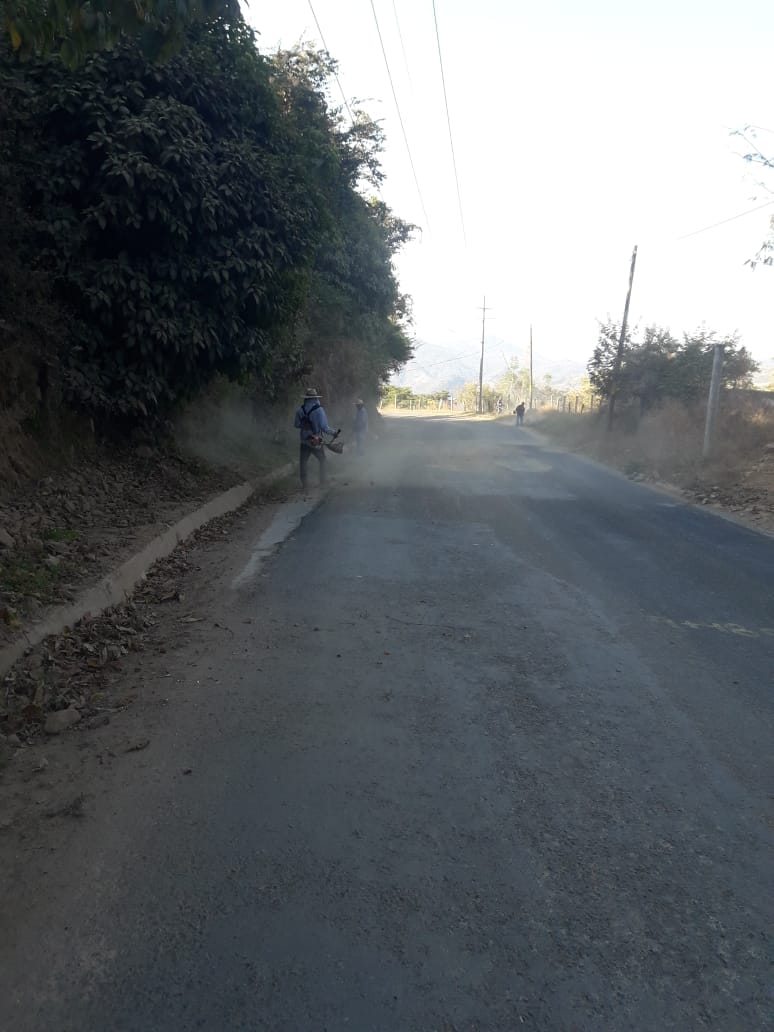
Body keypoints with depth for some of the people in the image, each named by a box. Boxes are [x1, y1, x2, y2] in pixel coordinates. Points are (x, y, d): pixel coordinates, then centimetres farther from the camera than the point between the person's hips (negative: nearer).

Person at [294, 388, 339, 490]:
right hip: (317, 442, -2)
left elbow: (296, 425, 5)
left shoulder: (300, 409, -3)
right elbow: (324, 427, -15)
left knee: (303, 463, 9)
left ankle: (304, 485, 7)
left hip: (304, 441, 2)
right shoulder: (319, 410, -13)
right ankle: (322, 483, 18)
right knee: (322, 461, 16)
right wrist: (334, 433, -2)